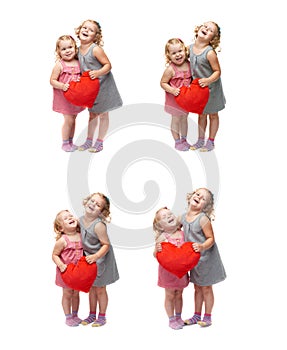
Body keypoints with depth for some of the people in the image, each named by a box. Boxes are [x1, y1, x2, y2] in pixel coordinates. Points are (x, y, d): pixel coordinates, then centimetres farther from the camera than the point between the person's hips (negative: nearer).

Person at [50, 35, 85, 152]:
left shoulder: (78, 63, 1)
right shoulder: (59, 65, -13)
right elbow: (52, 81, -12)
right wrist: (62, 86, -28)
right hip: (64, 97, -5)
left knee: (73, 119, 14)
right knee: (69, 120, -5)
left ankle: (70, 142, 27)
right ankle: (65, 143, 10)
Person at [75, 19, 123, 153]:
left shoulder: (96, 49, -21)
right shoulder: (79, 49, 0)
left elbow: (108, 65, -19)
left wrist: (98, 73, -34)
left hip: (103, 85, -6)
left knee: (103, 114, 5)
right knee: (92, 114, 16)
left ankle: (99, 142, 14)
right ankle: (89, 140, 24)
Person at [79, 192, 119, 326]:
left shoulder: (99, 225, -28)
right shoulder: (81, 220, -5)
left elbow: (106, 245, -23)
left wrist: (95, 256, -34)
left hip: (100, 259, -6)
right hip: (88, 258, 6)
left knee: (100, 289, 7)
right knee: (91, 287, 17)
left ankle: (102, 316, 23)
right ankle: (92, 314, 30)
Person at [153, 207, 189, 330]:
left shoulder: (182, 233, -2)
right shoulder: (162, 237, -15)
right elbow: (156, 255, -14)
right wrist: (158, 249, -34)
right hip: (168, 270, -4)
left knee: (179, 294, 17)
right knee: (170, 295, 9)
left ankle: (178, 317, 31)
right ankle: (171, 319, 21)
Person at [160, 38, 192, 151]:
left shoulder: (189, 65, -6)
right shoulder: (170, 69, -22)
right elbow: (163, 83, -15)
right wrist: (172, 90, -29)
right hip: (174, 99, -5)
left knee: (184, 119, 20)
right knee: (176, 120, 9)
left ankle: (184, 140, 35)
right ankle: (177, 142, 23)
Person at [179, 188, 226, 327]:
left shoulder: (203, 219, -22)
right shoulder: (183, 217, -2)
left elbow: (211, 239, -19)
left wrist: (202, 246, -37)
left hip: (206, 257, -6)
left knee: (206, 288, 7)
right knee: (197, 288, 17)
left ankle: (207, 317, 20)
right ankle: (197, 315, 28)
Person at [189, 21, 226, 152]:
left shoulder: (210, 53, -25)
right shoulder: (190, 48, -6)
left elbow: (217, 71, -20)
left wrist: (208, 80, -36)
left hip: (211, 88, -5)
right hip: (198, 87, 5)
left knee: (212, 115, 12)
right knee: (201, 114, 18)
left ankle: (210, 141, 24)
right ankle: (200, 140, 30)